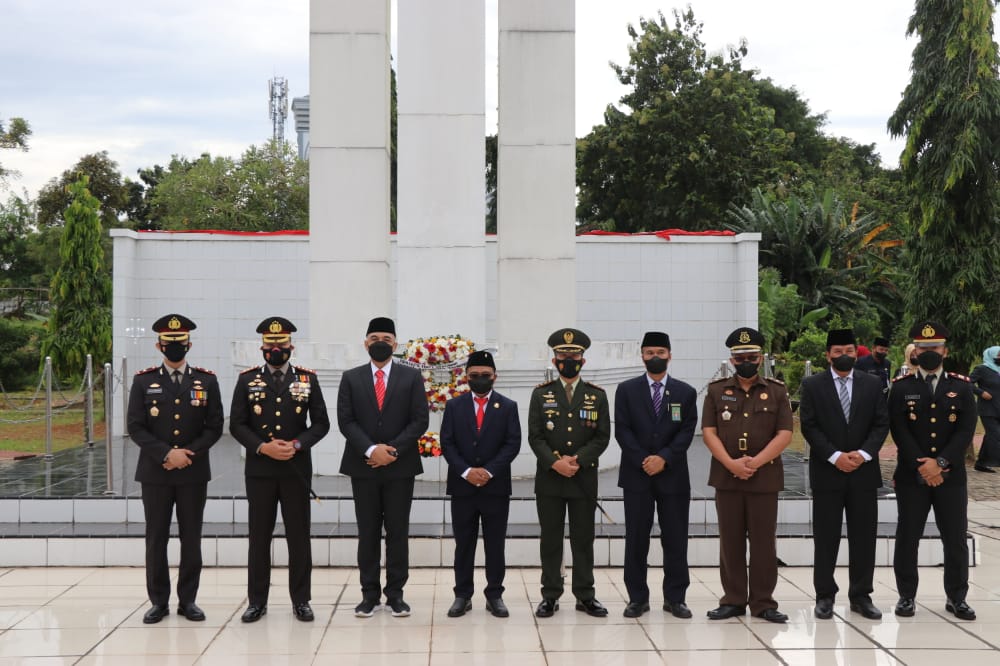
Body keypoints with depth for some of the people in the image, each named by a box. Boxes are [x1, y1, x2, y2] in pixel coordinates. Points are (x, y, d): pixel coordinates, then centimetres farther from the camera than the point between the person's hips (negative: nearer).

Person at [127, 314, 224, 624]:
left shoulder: (206, 380, 5)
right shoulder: (144, 381, 3)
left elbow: (215, 426, 2)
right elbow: (135, 427, -2)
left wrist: (188, 453, -11)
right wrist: (167, 453, -14)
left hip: (194, 472, 0)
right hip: (154, 473, 0)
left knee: (191, 538, 4)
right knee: (156, 538, 4)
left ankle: (188, 599, 14)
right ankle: (159, 601, 13)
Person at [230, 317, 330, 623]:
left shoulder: (307, 379, 5)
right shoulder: (247, 379, 4)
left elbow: (321, 423, 3)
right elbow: (237, 425, 1)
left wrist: (296, 445, -13)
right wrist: (263, 447, -14)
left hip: (296, 469, 0)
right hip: (259, 470, 0)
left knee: (298, 536, 3)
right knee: (259, 537, 4)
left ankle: (301, 600, 12)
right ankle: (257, 600, 13)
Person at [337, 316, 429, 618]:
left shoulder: (411, 377, 4)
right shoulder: (351, 378, 6)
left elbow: (419, 421, -2)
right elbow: (346, 421, -2)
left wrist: (392, 449, -13)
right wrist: (371, 450, -15)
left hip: (400, 466, -1)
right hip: (363, 466, 1)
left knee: (398, 532, 3)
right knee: (367, 532, 4)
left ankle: (395, 594, 10)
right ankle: (370, 594, 10)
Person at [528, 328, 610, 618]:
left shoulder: (597, 396, 6)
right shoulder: (541, 394, 4)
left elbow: (602, 437, 0)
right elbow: (535, 436, -2)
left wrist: (578, 461, -13)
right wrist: (555, 462, -15)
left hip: (584, 479, 0)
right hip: (549, 478, 0)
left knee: (584, 539, 5)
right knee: (550, 539, 4)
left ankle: (585, 596, 13)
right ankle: (551, 596, 11)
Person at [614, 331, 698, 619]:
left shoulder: (685, 392, 8)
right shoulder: (626, 390, 5)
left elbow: (687, 432, 0)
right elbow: (622, 431, -2)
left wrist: (664, 458, -13)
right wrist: (643, 461, -12)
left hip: (673, 475, 1)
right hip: (636, 475, -1)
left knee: (675, 539, 2)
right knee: (636, 539, 2)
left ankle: (675, 598, 11)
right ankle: (638, 598, 9)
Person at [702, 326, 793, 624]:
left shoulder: (777, 391, 5)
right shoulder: (716, 390, 7)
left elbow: (785, 434, -2)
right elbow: (709, 432, 1)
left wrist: (756, 462, -13)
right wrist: (731, 463, -13)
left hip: (765, 478, -1)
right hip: (726, 477, 1)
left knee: (763, 542, 2)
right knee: (730, 541, 5)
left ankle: (763, 602, 9)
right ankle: (733, 601, 13)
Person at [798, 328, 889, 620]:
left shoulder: (873, 383, 7)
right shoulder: (812, 385, 1)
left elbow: (881, 423, 3)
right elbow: (809, 426, -5)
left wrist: (864, 453, -12)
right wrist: (835, 456, -14)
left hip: (864, 471, 2)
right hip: (827, 472, -2)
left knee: (863, 535, 5)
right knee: (825, 536, 2)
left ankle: (861, 595, 14)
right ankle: (825, 595, 11)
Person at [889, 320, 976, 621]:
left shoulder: (962, 386, 5)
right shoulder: (901, 387, 3)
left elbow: (966, 430, -3)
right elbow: (898, 430, -5)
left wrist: (940, 463, -14)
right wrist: (921, 465, -15)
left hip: (951, 476, 1)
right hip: (911, 476, -1)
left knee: (956, 539, 4)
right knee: (907, 537, 3)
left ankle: (956, 598, 16)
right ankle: (907, 596, 14)